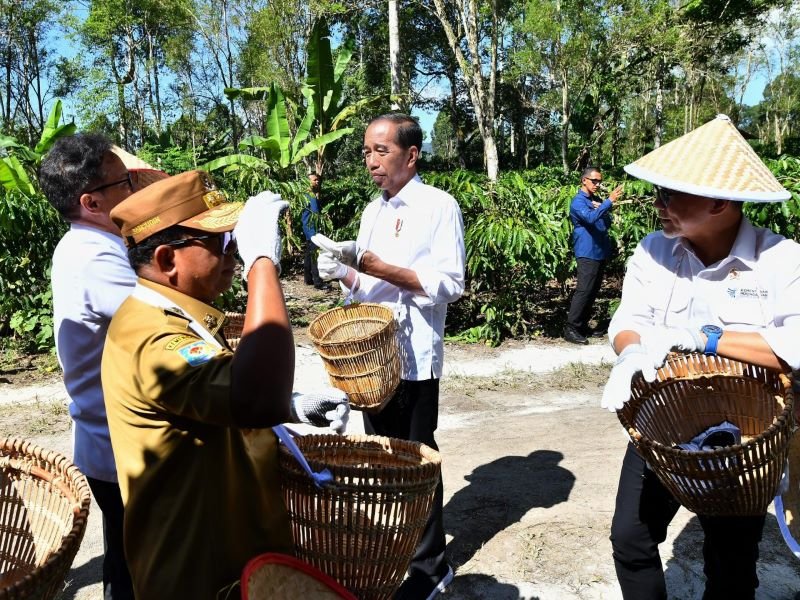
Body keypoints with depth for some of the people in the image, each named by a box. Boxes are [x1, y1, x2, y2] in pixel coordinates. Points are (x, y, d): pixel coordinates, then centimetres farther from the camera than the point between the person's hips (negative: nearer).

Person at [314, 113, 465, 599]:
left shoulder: (439, 206, -9)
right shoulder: (373, 210, 13)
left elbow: (451, 284, -16)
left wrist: (382, 269, -21)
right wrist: (344, 272, -5)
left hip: (414, 356, -7)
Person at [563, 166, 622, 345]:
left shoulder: (597, 200, 16)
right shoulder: (578, 201, -9)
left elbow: (607, 224, 17)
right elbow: (590, 218, -28)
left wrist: (602, 210, -1)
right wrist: (609, 201, -35)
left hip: (600, 252, 9)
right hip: (587, 253, -9)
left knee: (593, 290, 11)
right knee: (583, 290, -12)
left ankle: (583, 325, 19)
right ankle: (570, 329, -10)